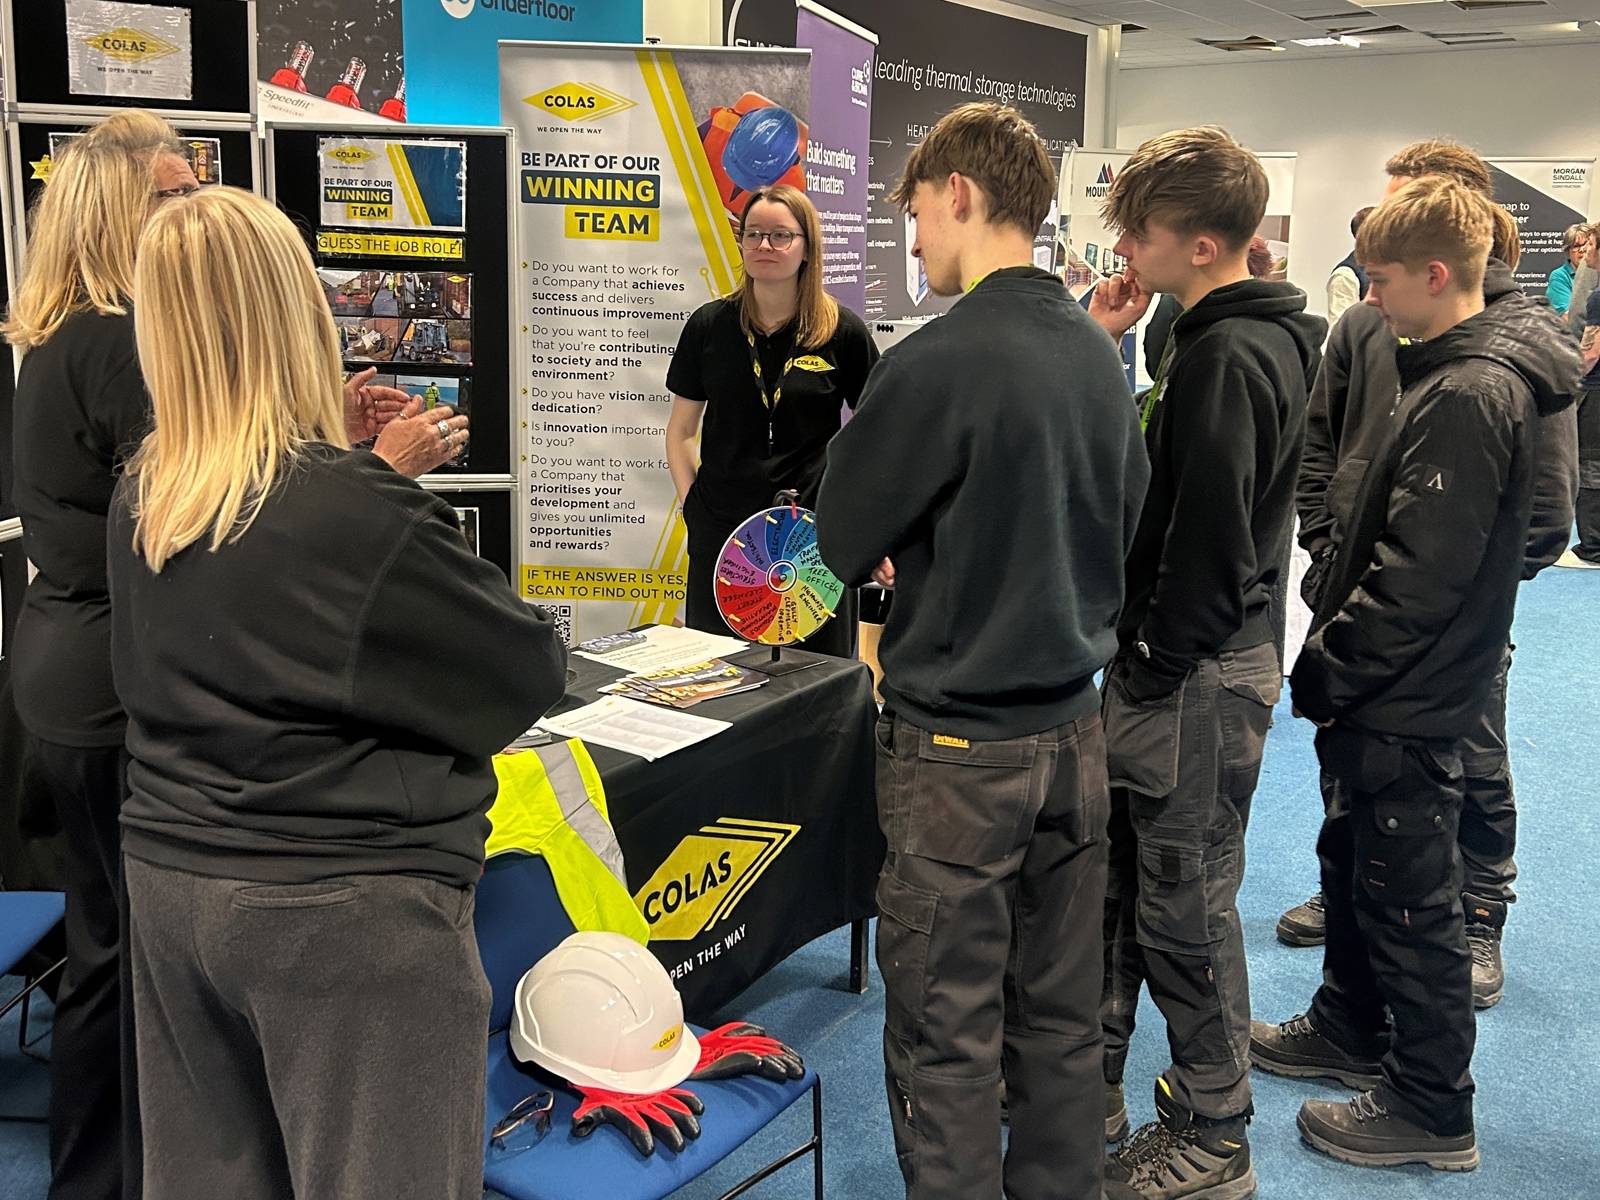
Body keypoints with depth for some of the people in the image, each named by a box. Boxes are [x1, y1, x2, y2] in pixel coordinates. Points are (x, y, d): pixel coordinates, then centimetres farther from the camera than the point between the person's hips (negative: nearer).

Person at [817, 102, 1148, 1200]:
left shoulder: (938, 361, -18)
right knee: (1061, 1022, 18)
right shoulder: (1101, 356, 4)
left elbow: (843, 540, -9)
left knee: (947, 1040, 7)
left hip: (958, 748, -7)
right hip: (1075, 731, 7)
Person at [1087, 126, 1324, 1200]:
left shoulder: (1229, 357, -21)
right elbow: (1156, 481, 14)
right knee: (1114, 875, 19)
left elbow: (1209, 543, -24)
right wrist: (1102, 348, 4)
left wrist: (1153, 669, -15)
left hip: (1200, 672, -10)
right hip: (1172, 657, 10)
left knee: (1184, 909, 3)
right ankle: (1089, 1084, 35)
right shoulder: (1228, 336, 10)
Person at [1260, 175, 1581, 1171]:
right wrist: (1338, 645, 11)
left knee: (1409, 901, 4)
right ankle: (1352, 1030, 42)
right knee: (1356, 864, 23)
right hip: (1390, 693, 10)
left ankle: (1432, 1111, 20)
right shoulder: (1463, 372, 8)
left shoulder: (1470, 397, -23)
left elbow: (1419, 578, -26)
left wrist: (1328, 667, -17)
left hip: (1408, 706, -10)